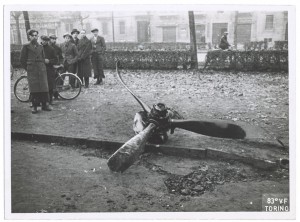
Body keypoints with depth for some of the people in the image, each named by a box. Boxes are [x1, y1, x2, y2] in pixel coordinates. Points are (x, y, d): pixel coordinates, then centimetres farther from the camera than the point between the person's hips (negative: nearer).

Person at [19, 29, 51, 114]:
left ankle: (45, 105, 7)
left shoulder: (40, 47, 15)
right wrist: (28, 68, 5)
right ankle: (34, 106, 4)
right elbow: (22, 60, 5)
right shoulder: (26, 46, 3)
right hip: (32, 71, -3)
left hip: (41, 70, 3)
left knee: (44, 88, -1)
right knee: (34, 89, -4)